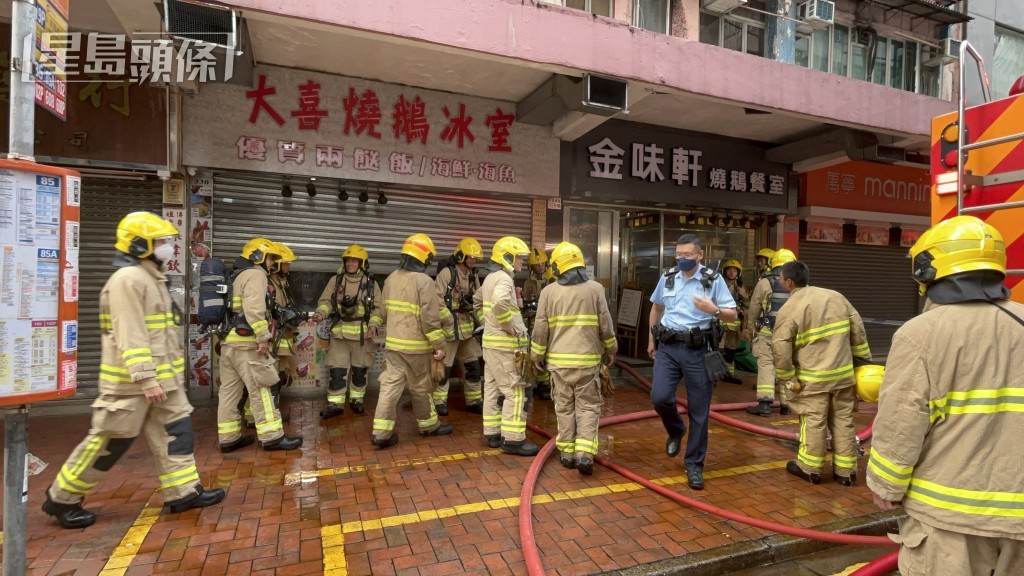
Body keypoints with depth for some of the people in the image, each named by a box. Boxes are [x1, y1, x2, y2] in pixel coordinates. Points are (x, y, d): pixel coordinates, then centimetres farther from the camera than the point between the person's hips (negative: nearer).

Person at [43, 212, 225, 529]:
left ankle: (183, 491, 14)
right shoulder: (128, 279, -17)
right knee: (110, 440, 4)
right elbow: (130, 336, -23)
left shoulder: (151, 278, 15)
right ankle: (62, 498, 23)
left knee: (176, 430, 8)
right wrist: (146, 379, -26)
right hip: (132, 381, -9)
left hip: (163, 377, 10)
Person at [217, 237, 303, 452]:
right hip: (246, 342, -10)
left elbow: (240, 309, 18)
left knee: (229, 390, 11)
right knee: (260, 390, -5)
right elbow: (254, 310, -22)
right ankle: (272, 437, 0)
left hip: (229, 340, 10)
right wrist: (263, 337, -20)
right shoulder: (255, 274, -8)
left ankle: (228, 438, 18)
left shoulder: (237, 276, 22)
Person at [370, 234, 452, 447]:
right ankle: (429, 425, 27)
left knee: (390, 385, 7)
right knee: (420, 388, 9)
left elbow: (384, 312, 16)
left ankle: (381, 433, 6)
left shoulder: (391, 278, 8)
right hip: (415, 345, -6)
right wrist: (439, 345, -11)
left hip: (393, 342, 6)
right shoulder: (424, 281, -15)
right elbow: (430, 318, -18)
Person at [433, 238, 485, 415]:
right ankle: (439, 400, 18)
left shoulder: (473, 276, 10)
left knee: (473, 365, 12)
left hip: (467, 327, 7)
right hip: (449, 327, -7)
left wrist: (480, 320, 7)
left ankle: (474, 401, 24)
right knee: (444, 366, 3)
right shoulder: (446, 273, -13)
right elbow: (436, 300, -19)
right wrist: (451, 320, -20)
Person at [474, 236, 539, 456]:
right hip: (504, 344, -10)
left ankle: (493, 433, 23)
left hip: (490, 341, 10)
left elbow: (477, 301, 29)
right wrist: (508, 326, -25)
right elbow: (500, 303, -38)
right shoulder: (503, 279, -16)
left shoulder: (490, 278, 15)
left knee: (492, 389, 14)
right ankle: (513, 439, 2)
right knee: (515, 392, -3)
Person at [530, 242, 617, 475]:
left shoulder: (549, 291, -1)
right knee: (588, 407, 7)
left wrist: (537, 355, 13)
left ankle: (567, 452, 19)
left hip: (559, 359, 1)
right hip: (588, 359, -1)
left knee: (564, 407, 12)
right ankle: (584, 454, -2)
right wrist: (610, 350, 15)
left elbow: (540, 328, 1)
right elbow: (606, 325, 1)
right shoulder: (595, 289, -2)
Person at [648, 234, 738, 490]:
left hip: (697, 351, -2)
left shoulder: (714, 280, -3)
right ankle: (676, 431, 24)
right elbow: (656, 307, 21)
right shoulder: (667, 278, 7)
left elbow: (733, 315, -3)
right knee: (659, 397, -11)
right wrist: (651, 339, 23)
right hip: (668, 347, 2)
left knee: (699, 411, 4)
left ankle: (694, 465, 20)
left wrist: (713, 310, -25)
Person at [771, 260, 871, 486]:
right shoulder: (835, 296, 4)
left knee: (813, 422, 5)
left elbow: (780, 348, -17)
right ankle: (845, 470, 24)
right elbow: (858, 329, 9)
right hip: (843, 373, 5)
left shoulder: (789, 310, -13)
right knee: (843, 421, 14)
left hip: (813, 378, -5)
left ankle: (810, 468, 18)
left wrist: (787, 378, -5)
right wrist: (864, 359, 19)